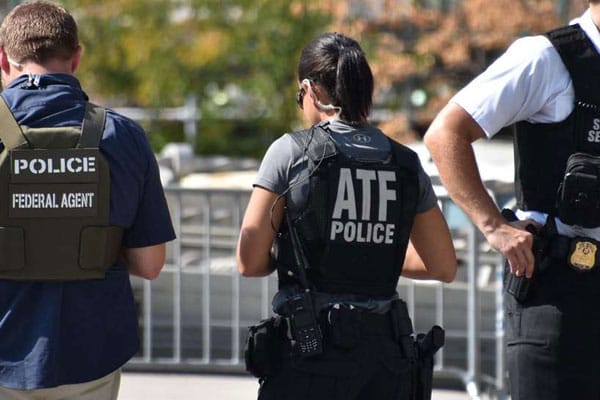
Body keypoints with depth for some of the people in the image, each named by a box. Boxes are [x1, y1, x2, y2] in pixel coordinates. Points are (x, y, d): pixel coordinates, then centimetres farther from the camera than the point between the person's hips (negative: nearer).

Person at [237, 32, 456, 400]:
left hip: (309, 351, -4)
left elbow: (250, 262, -5)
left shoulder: (291, 152, -4)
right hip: (384, 350, 4)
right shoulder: (405, 164, 7)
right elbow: (444, 267, 13)